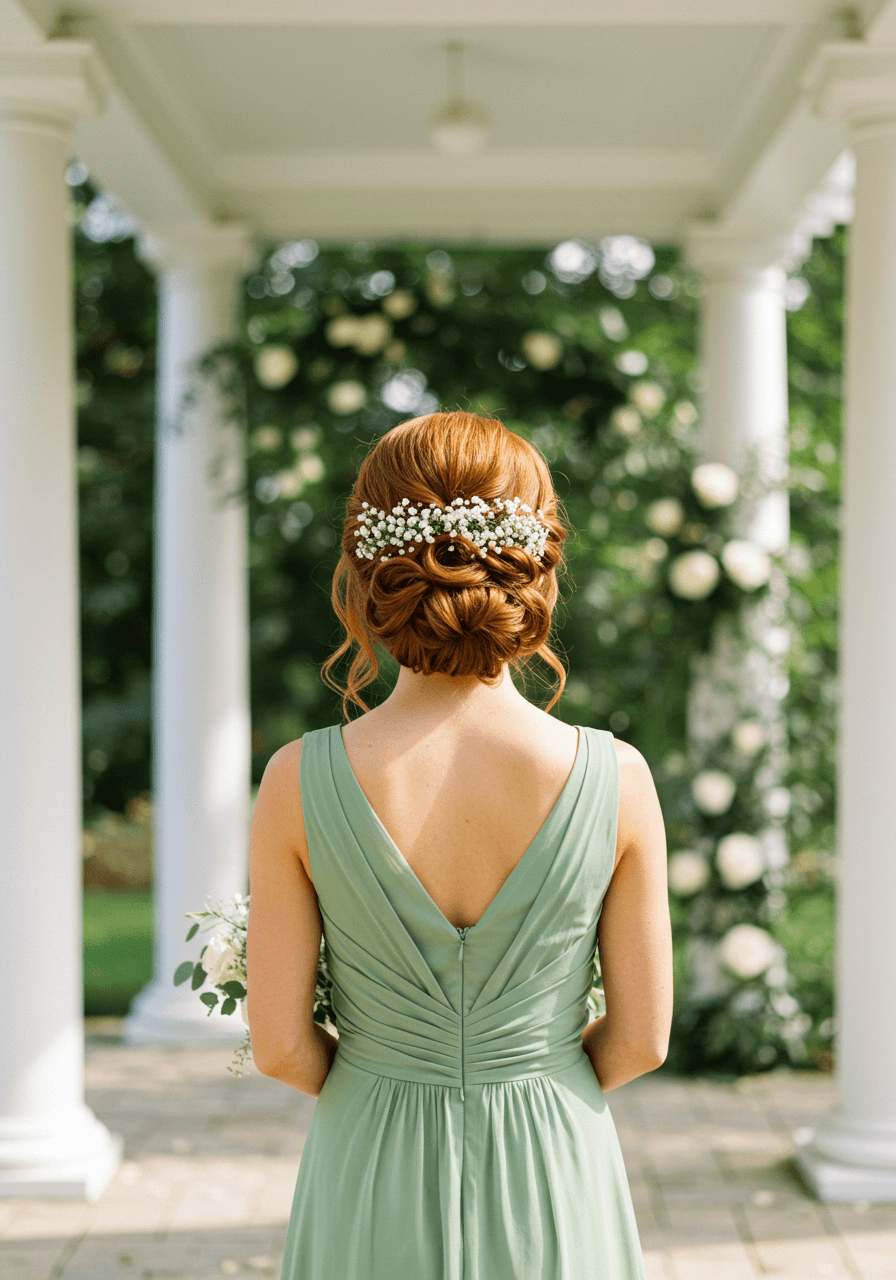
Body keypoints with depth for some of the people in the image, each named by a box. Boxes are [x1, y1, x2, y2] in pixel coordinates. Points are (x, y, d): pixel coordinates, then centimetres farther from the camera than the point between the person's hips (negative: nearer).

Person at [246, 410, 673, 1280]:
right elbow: (641, 1040, -6)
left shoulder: (298, 784, -15)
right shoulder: (616, 782, -15)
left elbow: (280, 1048, -8)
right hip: (554, 1180, 0)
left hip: (372, 1183, 0)